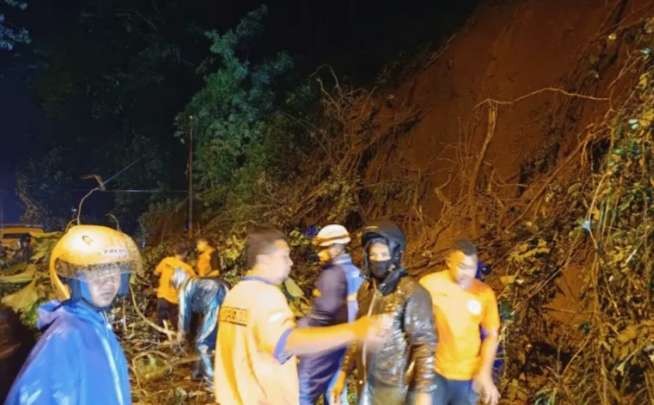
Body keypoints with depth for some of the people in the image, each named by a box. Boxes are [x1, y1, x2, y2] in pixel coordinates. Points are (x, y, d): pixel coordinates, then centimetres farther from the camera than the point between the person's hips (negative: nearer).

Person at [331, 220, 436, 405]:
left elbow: (425, 345, -15)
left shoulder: (412, 293, -14)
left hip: (395, 388, -6)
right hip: (366, 384, 6)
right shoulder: (365, 291, 5)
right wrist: (343, 374, 13)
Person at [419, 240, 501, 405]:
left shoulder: (485, 293, -3)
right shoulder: (429, 284, -10)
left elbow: (491, 335, 5)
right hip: (433, 372, -2)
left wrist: (485, 372, -4)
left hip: (468, 376, 2)